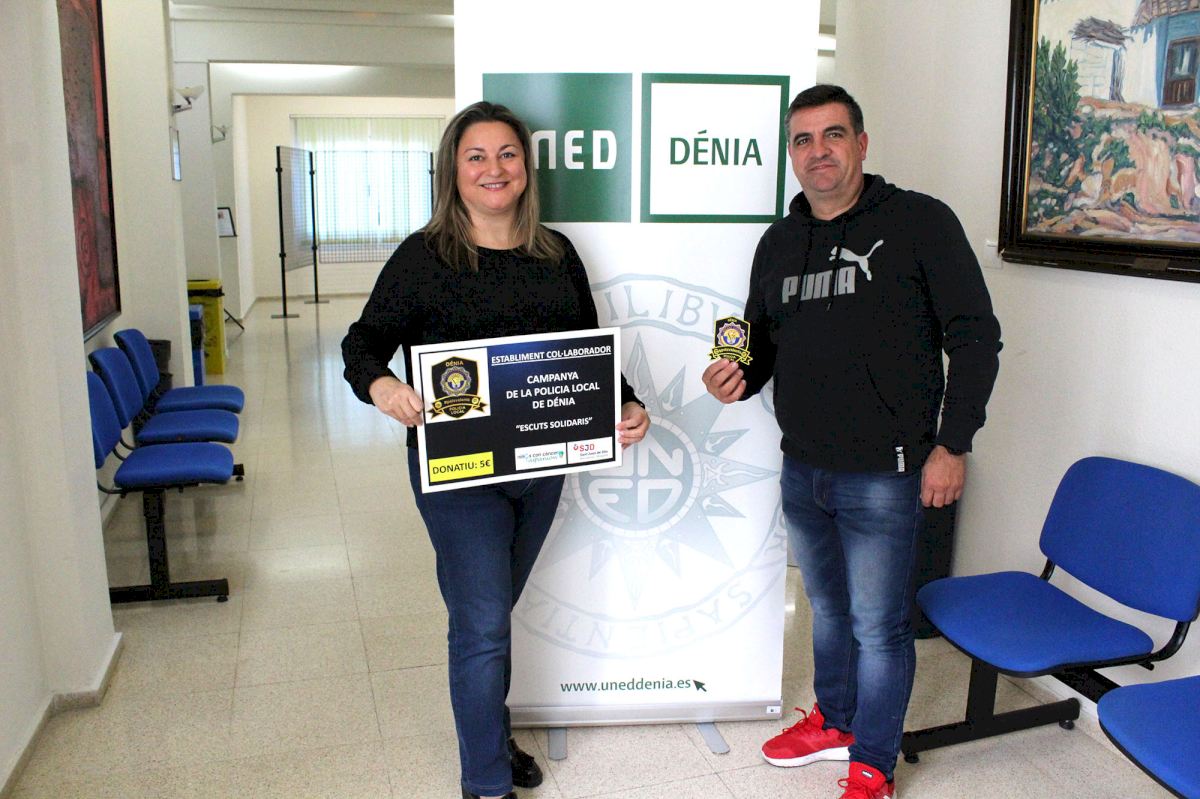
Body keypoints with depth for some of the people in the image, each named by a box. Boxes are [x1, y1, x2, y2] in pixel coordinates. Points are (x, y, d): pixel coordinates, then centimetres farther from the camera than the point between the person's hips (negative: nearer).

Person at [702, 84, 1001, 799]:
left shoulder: (920, 222, -7)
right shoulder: (780, 242, 10)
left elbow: (975, 337, -7)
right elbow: (763, 341, 18)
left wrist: (952, 444, -11)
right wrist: (740, 381, -4)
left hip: (883, 475, -5)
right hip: (802, 470, 6)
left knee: (878, 626, 5)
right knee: (827, 606, 21)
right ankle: (835, 721, 42)